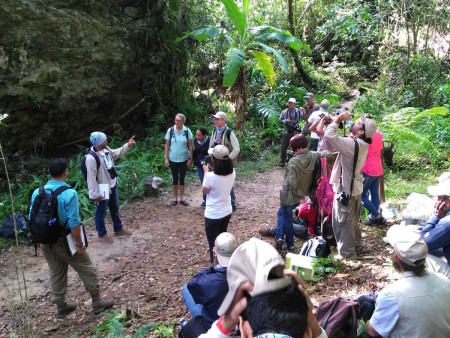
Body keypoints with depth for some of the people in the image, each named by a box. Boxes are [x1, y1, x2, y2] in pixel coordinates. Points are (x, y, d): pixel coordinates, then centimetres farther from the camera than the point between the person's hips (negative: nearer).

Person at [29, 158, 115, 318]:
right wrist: (79, 244, -12)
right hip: (65, 242, -6)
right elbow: (73, 223, -22)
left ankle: (61, 307, 36)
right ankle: (97, 302, 23)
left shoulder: (37, 193, -5)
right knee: (87, 270, 12)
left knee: (56, 274, 22)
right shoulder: (69, 194, -23)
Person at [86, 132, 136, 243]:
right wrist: (95, 194, -21)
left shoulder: (106, 149, -4)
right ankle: (102, 234, 30)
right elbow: (91, 177, -25)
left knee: (115, 208, 24)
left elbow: (116, 153, 18)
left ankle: (118, 228, 44)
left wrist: (128, 145, 7)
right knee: (101, 212, 12)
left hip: (112, 185, 9)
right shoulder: (91, 158, -29)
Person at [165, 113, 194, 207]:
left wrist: (191, 159, -5)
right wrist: (166, 158, -6)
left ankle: (182, 198, 22)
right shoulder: (170, 130, -6)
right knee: (175, 179, 10)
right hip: (173, 159, 0)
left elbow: (190, 146, -3)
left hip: (184, 159, 0)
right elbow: (167, 145, -2)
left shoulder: (187, 131, -7)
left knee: (182, 179, 10)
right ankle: (175, 198, 21)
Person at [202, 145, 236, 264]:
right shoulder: (232, 172, -10)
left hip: (213, 215, -6)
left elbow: (204, 191, -9)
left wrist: (206, 172, -3)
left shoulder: (211, 176, -28)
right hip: (227, 212, 6)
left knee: (213, 244, 13)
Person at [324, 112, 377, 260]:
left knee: (344, 221, 3)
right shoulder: (361, 144, 3)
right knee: (352, 220, 24)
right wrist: (337, 121, -1)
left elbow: (330, 136, -34)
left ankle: (346, 252, 14)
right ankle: (355, 243, 39)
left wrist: (337, 119, -20)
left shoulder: (352, 144, -27)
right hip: (354, 187, 9)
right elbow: (337, 141, 10)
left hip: (346, 189, -9)